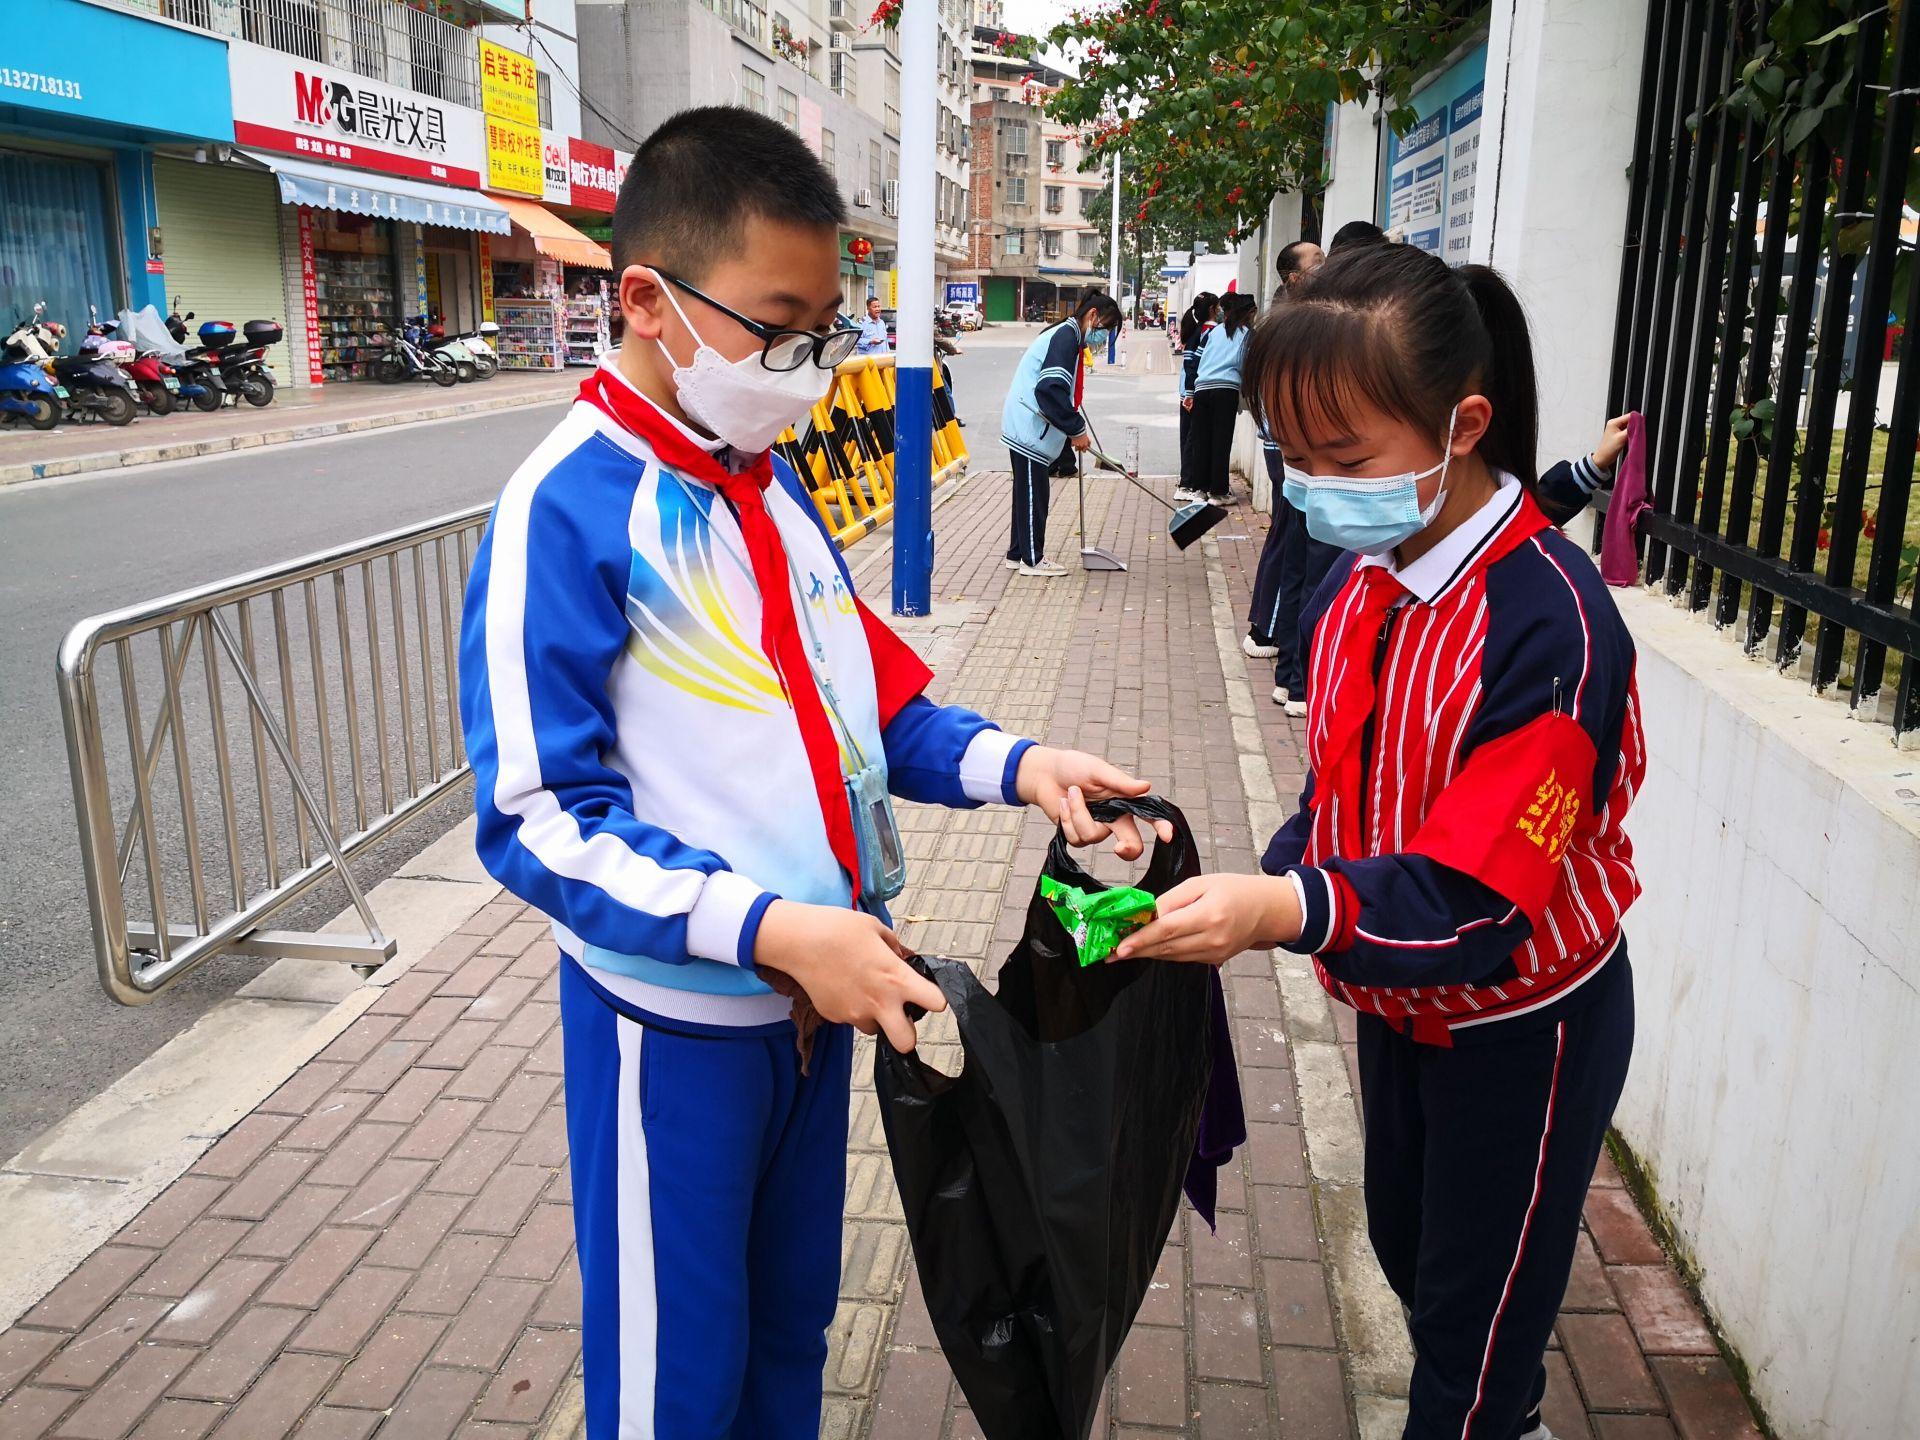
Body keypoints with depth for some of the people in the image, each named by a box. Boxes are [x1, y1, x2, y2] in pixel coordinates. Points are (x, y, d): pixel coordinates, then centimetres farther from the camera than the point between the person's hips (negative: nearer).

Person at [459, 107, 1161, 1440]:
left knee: (792, 1328, 24)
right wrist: (769, 927, -31)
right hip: (676, 1018, -6)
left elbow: (866, 695, 8)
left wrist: (1014, 765, -8)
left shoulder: (771, 483, 2)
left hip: (817, 990, 6)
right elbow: (540, 819, -21)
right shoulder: (568, 510, -18)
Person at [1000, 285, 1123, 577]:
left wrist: (1074, 429, 16)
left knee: (1030, 493, 16)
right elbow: (1051, 389, -26)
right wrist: (1076, 430, -20)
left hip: (1028, 428, 10)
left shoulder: (1067, 336, 16)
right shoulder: (1066, 336, -16)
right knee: (1033, 494, -1)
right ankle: (1032, 560, 7)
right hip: (1030, 429, -10)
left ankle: (1019, 553, 24)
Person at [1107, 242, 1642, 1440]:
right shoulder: (1358, 581, -6)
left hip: (1521, 1022, -7)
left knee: (1477, 1305, 12)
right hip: (1400, 997, 8)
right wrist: (1264, 882, -9)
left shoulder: (1549, 622, -30)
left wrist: (1287, 910, -47)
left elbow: (1476, 900, -32)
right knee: (1405, 1246, 26)